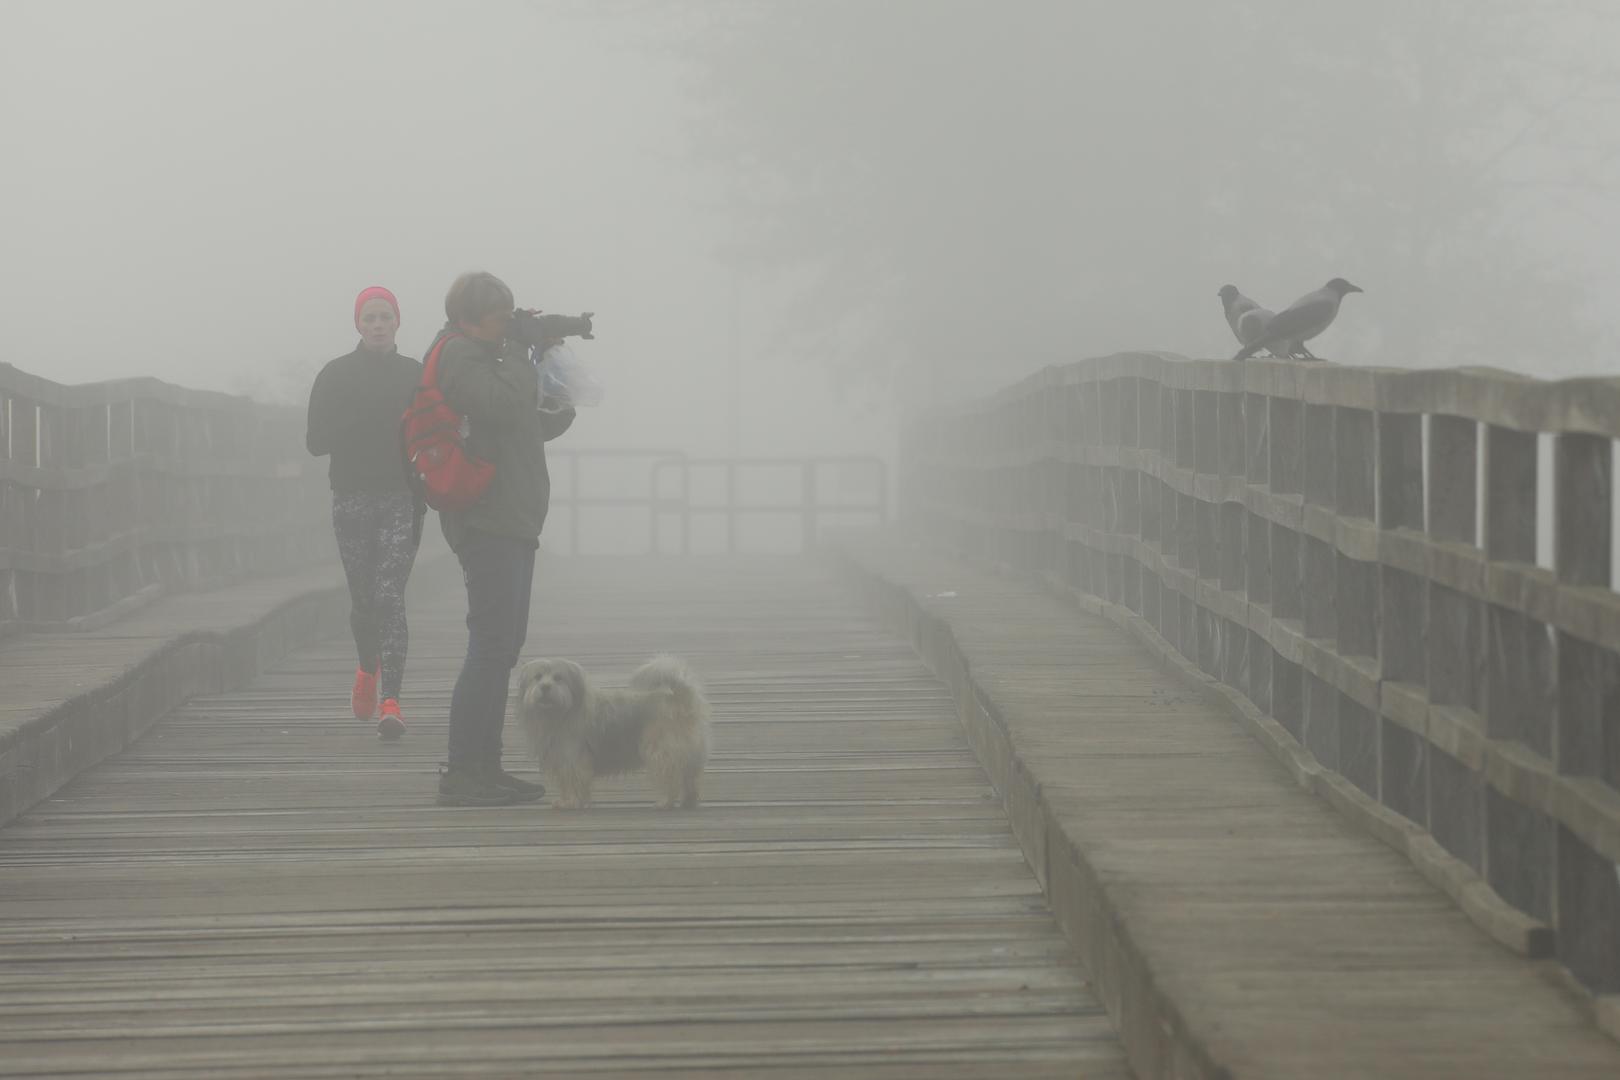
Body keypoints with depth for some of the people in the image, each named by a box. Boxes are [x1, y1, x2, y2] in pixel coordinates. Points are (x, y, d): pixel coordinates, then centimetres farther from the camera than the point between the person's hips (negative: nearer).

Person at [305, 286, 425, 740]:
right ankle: (368, 668, 38)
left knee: (390, 596, -12)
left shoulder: (415, 375, 5)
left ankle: (390, 702, -17)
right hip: (352, 497, 1)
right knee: (363, 597, 7)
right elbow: (316, 441, -1)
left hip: (401, 498, -1)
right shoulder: (335, 375, 4)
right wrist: (358, 424, -16)